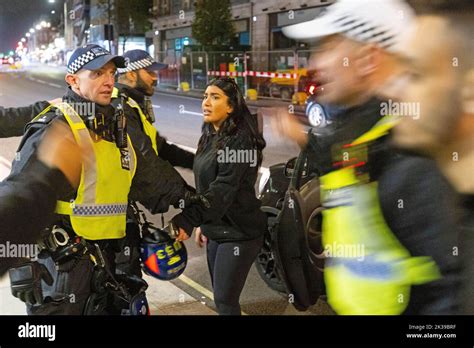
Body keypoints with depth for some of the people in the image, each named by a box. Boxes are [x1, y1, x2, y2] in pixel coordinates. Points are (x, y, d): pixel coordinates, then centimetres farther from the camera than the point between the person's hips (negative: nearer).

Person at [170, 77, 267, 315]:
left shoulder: (239, 140, -19)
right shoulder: (210, 137, 9)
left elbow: (222, 190, -29)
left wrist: (186, 222, -36)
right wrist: (202, 224, 19)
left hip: (238, 233, -9)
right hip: (216, 230, 9)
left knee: (225, 301, -4)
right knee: (221, 296, 16)